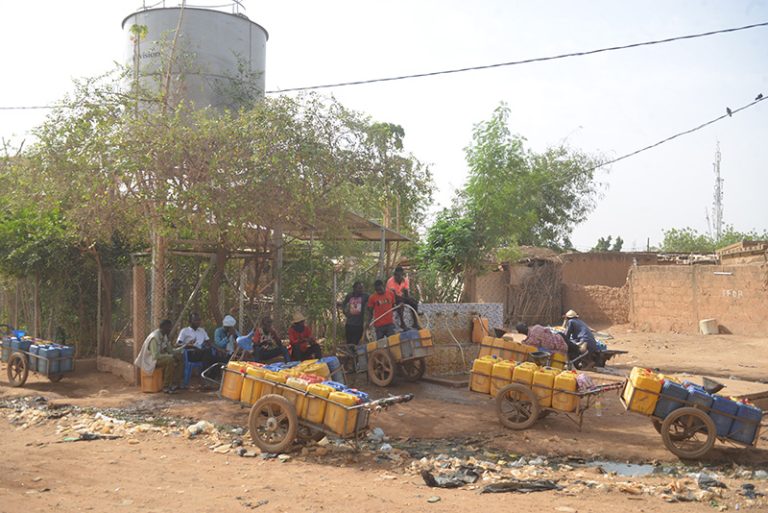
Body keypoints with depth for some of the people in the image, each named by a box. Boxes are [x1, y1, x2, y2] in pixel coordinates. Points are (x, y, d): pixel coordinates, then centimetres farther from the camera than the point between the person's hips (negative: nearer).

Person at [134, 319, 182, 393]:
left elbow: (169, 350, 13)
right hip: (151, 360, -10)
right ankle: (166, 387, -22)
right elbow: (156, 356, -30)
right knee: (170, 360, -31)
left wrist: (175, 353, -8)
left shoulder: (164, 336, 4)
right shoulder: (154, 337, -25)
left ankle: (175, 384, 0)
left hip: (160, 357, 10)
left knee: (179, 356, 0)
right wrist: (171, 356, -26)